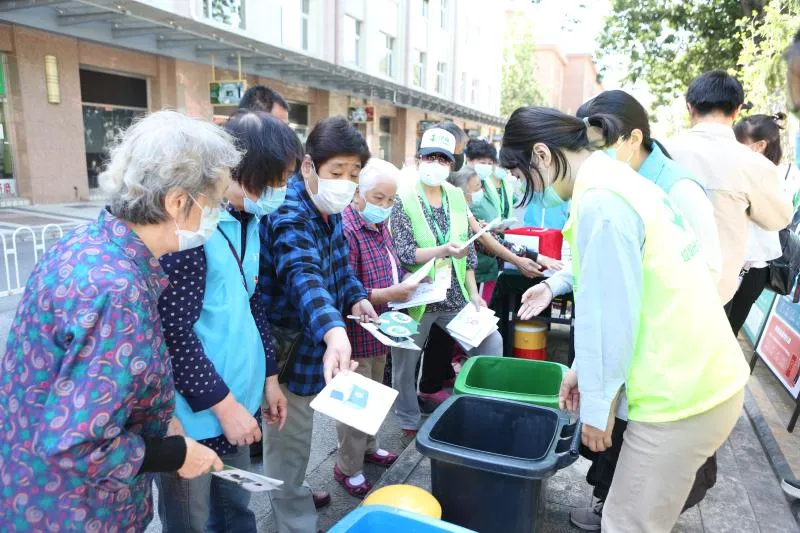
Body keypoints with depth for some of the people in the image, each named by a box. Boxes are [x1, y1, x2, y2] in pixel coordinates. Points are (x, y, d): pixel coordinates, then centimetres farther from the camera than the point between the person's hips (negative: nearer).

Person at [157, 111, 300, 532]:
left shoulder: (250, 221, 6)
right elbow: (172, 332, -21)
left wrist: (269, 376, 14)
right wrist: (224, 404, -16)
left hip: (239, 400, 7)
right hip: (194, 414, -7)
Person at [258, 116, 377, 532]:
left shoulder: (329, 208, 1)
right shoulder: (289, 214, -28)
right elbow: (303, 276, -46)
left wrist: (355, 296, -1)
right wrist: (333, 331, -63)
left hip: (311, 341, 9)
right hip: (289, 346, -9)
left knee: (295, 431, 28)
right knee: (290, 436, 7)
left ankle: (288, 494, 51)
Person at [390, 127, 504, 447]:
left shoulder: (457, 198, 6)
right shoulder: (403, 200, -9)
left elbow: (469, 249, 8)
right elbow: (403, 253, -18)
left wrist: (473, 292, 3)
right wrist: (443, 250, -31)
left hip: (455, 297, 4)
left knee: (491, 343, 2)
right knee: (405, 363, 8)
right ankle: (409, 424, 32)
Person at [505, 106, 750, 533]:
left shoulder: (599, 198, -20)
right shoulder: (618, 179, 12)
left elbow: (610, 313, -19)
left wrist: (596, 403, -8)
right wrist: (584, 367, 18)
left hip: (681, 395, -9)